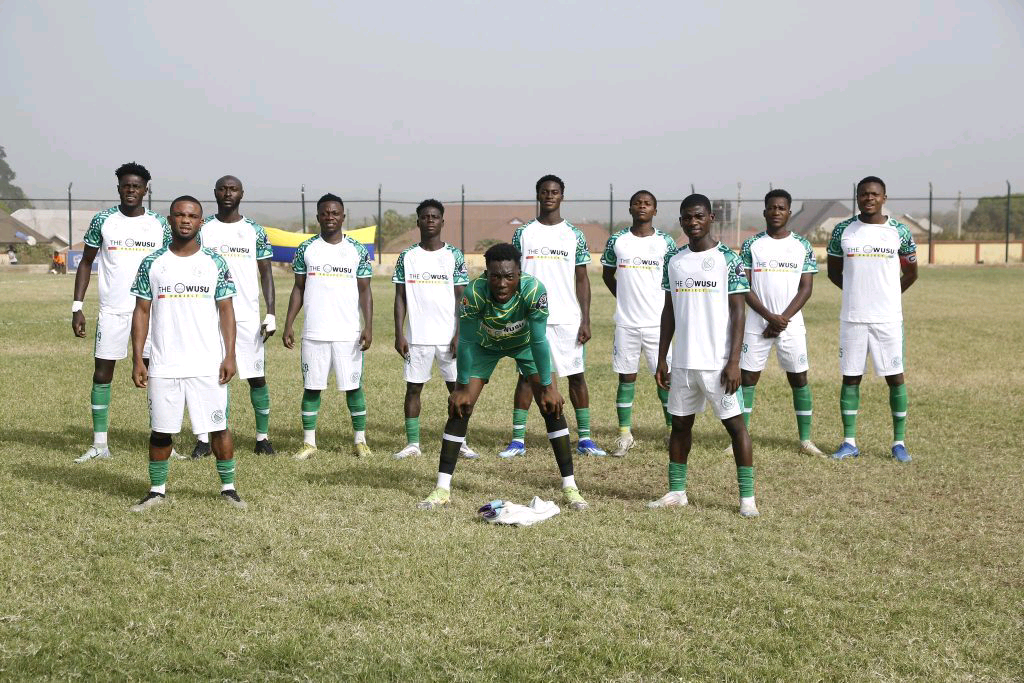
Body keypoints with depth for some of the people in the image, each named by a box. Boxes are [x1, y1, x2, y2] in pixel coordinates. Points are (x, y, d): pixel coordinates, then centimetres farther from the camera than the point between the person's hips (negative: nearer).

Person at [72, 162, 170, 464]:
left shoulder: (159, 224, 4)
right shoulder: (103, 221, 1)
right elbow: (86, 262, 7)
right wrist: (77, 306, -1)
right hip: (112, 311, 0)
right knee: (102, 373, 1)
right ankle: (99, 444, 9)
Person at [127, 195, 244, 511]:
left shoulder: (215, 263, 3)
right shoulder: (152, 263, 4)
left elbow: (226, 310, 4)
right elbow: (142, 311, 5)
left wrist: (230, 355, -5)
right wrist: (137, 358, -2)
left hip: (208, 365, -1)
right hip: (163, 366, 1)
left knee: (219, 427, 1)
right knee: (160, 429, 7)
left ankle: (228, 488, 14)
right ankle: (157, 490, 20)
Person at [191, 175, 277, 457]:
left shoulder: (255, 231, 5)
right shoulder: (203, 230, 5)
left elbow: (266, 273, 7)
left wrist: (271, 314, -2)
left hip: (248, 316, 0)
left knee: (257, 377, 1)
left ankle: (263, 437, 10)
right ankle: (204, 439, 6)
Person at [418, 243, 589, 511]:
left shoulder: (534, 290, -38)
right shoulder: (474, 292, -37)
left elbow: (538, 341, -28)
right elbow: (466, 342, -25)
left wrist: (547, 387, -23)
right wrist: (462, 387, -19)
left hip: (524, 343, 0)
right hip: (485, 344, 0)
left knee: (552, 406, -11)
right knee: (459, 407, -8)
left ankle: (570, 487, -1)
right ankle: (442, 488, 1)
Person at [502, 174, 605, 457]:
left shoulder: (574, 235, 5)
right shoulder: (523, 234, 5)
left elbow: (582, 280, 5)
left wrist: (585, 320, -3)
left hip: (568, 318, 0)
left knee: (576, 375, 2)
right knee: (527, 375, 1)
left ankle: (584, 438, 8)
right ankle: (518, 439, 5)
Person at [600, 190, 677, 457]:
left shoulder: (665, 242, 0)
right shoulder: (617, 241, 4)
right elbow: (608, 274, 16)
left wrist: (668, 306, 1)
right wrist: (626, 299, 10)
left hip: (657, 322, -1)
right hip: (626, 322, 1)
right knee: (626, 376, 5)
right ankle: (625, 434, 12)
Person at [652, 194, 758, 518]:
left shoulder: (728, 259, -6)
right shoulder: (674, 261, 9)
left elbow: (737, 312, -8)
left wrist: (734, 361, -14)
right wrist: (661, 359, 10)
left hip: (718, 362, -5)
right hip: (682, 361, 5)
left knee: (735, 424, -2)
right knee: (680, 424, 11)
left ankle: (747, 497, 2)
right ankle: (676, 492, 22)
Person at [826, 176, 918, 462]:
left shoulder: (899, 232, 1)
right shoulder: (843, 230, 3)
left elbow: (910, 272, 12)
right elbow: (834, 271, 15)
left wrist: (888, 296, 11)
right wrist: (858, 292, 10)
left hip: (888, 318, -1)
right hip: (852, 318, 1)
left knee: (895, 377, 1)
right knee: (850, 377, 4)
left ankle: (899, 442, 9)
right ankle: (849, 442, 11)